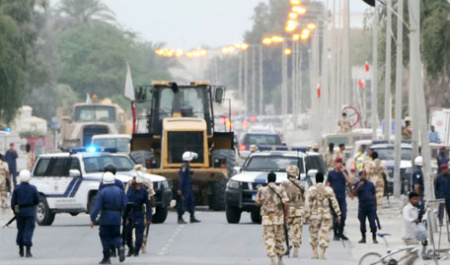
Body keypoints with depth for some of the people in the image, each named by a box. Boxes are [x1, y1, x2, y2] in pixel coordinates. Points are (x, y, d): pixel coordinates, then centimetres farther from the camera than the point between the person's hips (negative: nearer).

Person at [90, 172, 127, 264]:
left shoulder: (102, 192, -9)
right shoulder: (120, 191, 4)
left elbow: (97, 207, -13)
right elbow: (125, 205, 1)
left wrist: (92, 219, -11)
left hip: (106, 218, -4)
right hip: (117, 218, 4)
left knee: (105, 237, 7)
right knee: (116, 235, 16)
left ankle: (106, 258, 7)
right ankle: (120, 247, -16)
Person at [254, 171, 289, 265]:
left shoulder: (262, 190, -2)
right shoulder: (280, 190, -4)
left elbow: (257, 203, 7)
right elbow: (286, 203, -9)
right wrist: (286, 216, 1)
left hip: (267, 218, -1)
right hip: (278, 218, 1)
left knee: (269, 239, -1)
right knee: (279, 238, 15)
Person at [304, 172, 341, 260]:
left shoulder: (311, 190, -5)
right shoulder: (329, 190, -1)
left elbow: (307, 204, -7)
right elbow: (334, 203, 0)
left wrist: (307, 215, -2)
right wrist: (338, 214, 6)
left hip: (314, 215, 0)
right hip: (326, 215, 0)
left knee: (314, 234, 13)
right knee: (324, 234, 3)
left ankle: (315, 253, 15)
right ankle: (322, 254, -1)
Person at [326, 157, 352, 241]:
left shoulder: (344, 172, 7)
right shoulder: (331, 173, 2)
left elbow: (349, 181, -7)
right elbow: (328, 185, 4)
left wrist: (343, 172, -13)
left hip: (342, 198, 2)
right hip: (334, 198, -2)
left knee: (343, 216, 1)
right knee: (335, 217, -2)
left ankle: (341, 233, 13)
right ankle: (336, 234, 5)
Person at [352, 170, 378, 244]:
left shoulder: (370, 184, 8)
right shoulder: (357, 184, 3)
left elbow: (374, 195, 14)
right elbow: (354, 194, -9)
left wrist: (375, 205, 11)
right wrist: (358, 187, -23)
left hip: (371, 206, 0)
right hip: (362, 206, 0)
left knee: (372, 222, -5)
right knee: (362, 223, 5)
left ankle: (374, 237, 2)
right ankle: (363, 237, 16)